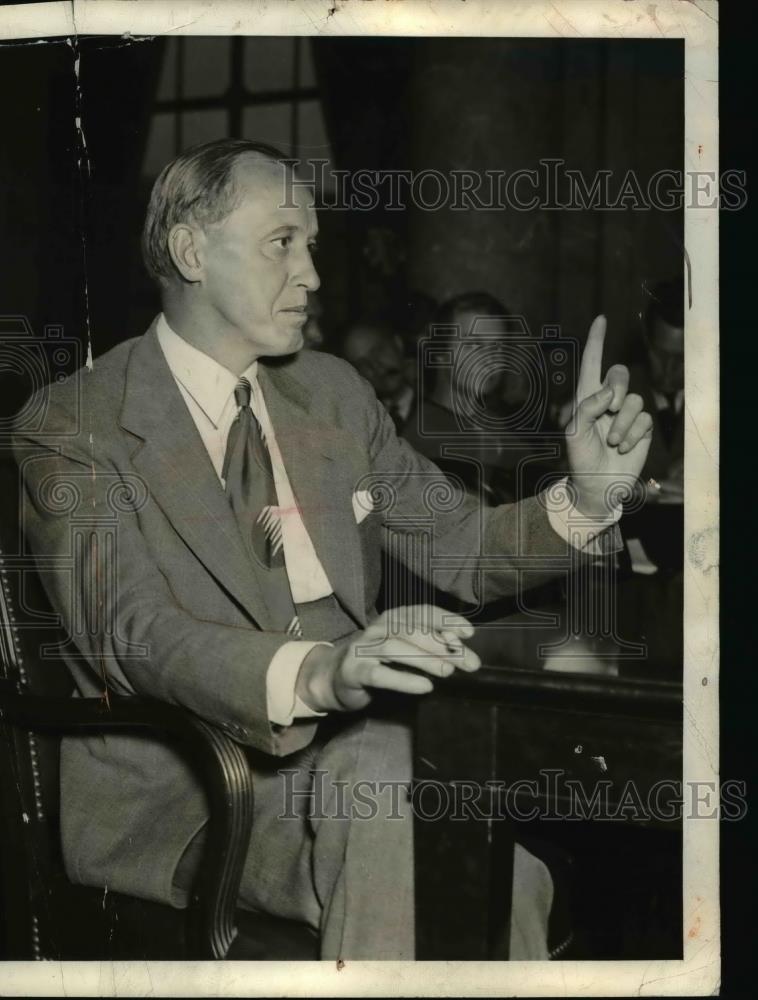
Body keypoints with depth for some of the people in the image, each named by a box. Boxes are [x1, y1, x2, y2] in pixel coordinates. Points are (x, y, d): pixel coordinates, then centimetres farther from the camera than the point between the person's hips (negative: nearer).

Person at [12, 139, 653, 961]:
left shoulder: (333, 391, 13)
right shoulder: (71, 428, -6)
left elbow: (458, 549, 15)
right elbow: (130, 632, -21)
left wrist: (585, 495, -6)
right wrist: (317, 672, -39)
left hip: (351, 747, 5)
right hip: (184, 788, -5)